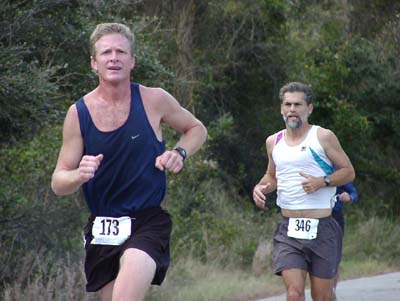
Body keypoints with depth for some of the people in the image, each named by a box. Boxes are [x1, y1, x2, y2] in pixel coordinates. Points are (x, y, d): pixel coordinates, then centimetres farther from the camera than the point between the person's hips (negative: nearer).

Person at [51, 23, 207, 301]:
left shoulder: (154, 101, -5)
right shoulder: (79, 113, -2)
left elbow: (197, 129, 14)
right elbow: (58, 183, 0)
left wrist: (180, 153, -7)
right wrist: (79, 175, -23)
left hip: (149, 222, -3)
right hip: (102, 227, 3)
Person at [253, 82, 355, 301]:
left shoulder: (323, 137, -1)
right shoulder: (274, 142, 11)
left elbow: (348, 171, 2)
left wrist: (322, 182, -15)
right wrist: (260, 187, 5)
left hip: (321, 228, -2)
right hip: (288, 228, 2)